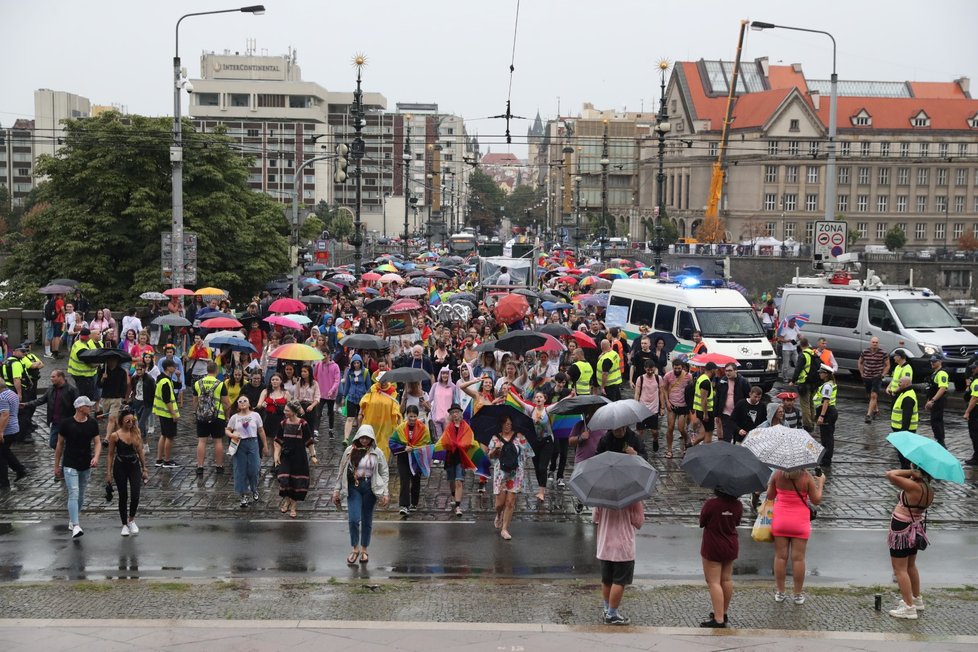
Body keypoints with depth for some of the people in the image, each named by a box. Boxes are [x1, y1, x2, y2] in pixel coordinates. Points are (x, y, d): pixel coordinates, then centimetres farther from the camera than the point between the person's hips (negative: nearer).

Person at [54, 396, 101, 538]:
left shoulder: (92, 424, 1)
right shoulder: (67, 424, -9)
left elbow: (97, 442, 1)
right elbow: (60, 444, 0)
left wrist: (96, 457, -19)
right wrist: (57, 466, 4)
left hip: (86, 466, 5)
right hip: (70, 465, -5)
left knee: (81, 495, 15)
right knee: (73, 494, -15)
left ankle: (72, 520, 34)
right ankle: (76, 527, -23)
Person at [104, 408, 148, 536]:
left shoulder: (136, 434, 1)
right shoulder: (115, 436, -6)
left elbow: (141, 452, 9)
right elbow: (110, 455, -1)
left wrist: (144, 469, 9)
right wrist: (108, 473, -4)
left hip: (134, 466, 2)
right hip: (120, 468, -2)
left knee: (135, 496, -10)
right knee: (123, 497, 5)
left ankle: (131, 520, 14)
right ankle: (124, 525, 19)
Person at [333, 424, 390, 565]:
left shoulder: (377, 453, 1)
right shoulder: (350, 451, 3)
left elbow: (384, 473, 3)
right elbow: (342, 472, 7)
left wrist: (385, 493, -5)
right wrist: (337, 490, 4)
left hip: (370, 487, 0)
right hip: (353, 487, 0)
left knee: (367, 520, 8)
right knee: (354, 519, -10)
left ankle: (364, 549, 22)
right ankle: (355, 549, 7)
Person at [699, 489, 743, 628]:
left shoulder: (710, 504, -22)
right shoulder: (738, 505, -8)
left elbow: (702, 522, -9)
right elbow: (737, 522, 7)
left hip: (713, 548, -5)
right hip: (731, 546, 5)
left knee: (714, 582, -3)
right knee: (727, 579, 19)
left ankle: (719, 619, -10)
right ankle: (724, 613, 32)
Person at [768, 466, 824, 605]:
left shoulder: (777, 474, -7)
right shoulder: (806, 477, -12)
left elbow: (770, 496, 4)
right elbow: (816, 500, -4)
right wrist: (820, 484, 10)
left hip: (780, 520, 2)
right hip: (800, 522, -2)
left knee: (780, 556, 8)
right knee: (798, 558, 4)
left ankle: (780, 593, 12)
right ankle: (798, 595, 9)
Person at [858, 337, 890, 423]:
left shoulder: (883, 353, -8)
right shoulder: (864, 352, -1)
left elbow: (887, 365, 3)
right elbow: (860, 363, 15)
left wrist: (883, 374, -6)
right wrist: (862, 373, 8)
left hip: (877, 377, -4)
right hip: (867, 377, 4)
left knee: (874, 396, -15)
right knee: (871, 396, 16)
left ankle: (869, 415, -19)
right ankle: (876, 410, 38)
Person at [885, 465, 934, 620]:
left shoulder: (913, 487, -27)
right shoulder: (929, 490, -3)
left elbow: (890, 475, -32)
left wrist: (910, 472, -21)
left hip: (902, 530, -9)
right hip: (916, 529, 9)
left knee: (900, 569, -1)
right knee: (910, 566, 25)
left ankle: (909, 608, -2)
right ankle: (917, 599, 37)